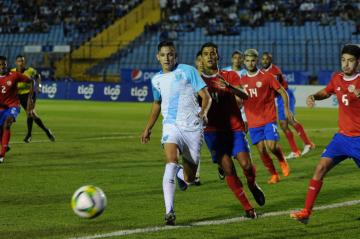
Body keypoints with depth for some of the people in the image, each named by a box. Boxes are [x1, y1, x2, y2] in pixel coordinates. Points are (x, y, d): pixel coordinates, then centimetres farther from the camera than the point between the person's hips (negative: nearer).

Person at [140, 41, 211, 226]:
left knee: (189, 179, 3)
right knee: (171, 163, -26)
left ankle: (182, 175, 43)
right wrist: (148, 128, 25)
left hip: (193, 127, -1)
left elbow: (206, 96, -4)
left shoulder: (188, 71, -1)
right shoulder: (156, 80, 11)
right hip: (171, 126, 2)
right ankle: (169, 211, -29)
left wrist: (204, 111, -24)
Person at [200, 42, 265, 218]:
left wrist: (229, 86, -31)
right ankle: (248, 208, 2)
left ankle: (252, 185, 20)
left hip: (234, 128, 0)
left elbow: (244, 95, -12)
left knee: (246, 165, -15)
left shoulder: (230, 76, 6)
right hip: (213, 131, 0)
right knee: (228, 170, -10)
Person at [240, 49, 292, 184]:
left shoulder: (266, 77, -3)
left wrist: (286, 109, -6)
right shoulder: (242, 81, 8)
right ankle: (274, 175, 15)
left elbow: (283, 92, 1)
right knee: (261, 150, 0)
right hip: (253, 122, 3)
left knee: (272, 146, -16)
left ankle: (282, 160, 16)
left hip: (269, 119, -3)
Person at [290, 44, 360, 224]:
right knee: (321, 168, -6)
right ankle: (306, 212, -3)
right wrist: (313, 97, 4)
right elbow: (326, 93, 24)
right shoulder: (337, 78, 5)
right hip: (342, 136, 5)